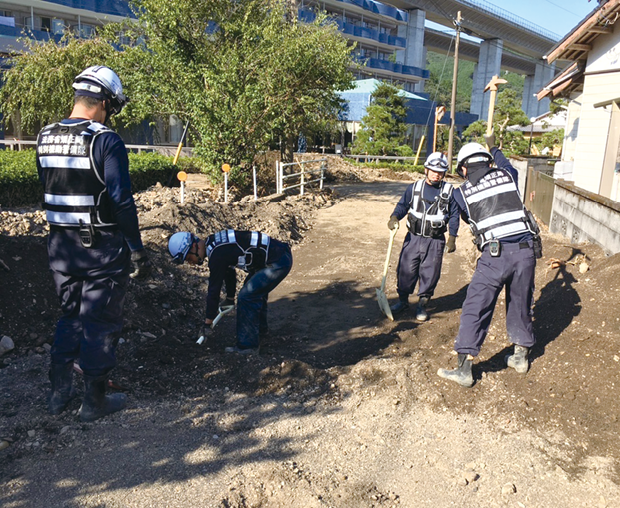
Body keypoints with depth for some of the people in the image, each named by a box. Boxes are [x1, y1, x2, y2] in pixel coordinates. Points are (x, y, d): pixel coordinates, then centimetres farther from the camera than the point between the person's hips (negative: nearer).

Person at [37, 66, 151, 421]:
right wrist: (137, 251, -14)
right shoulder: (106, 141, -16)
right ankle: (95, 401, 17)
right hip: (102, 246, -6)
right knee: (101, 322, 6)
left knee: (70, 315, 21)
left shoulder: (45, 138, 7)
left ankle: (60, 392, 29)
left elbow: (50, 191, 14)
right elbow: (122, 201, -19)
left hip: (61, 245, 7)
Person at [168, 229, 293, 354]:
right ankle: (260, 329, 45)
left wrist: (208, 322, -5)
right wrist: (230, 298, 35)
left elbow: (214, 289, -15)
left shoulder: (217, 254, -21)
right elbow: (229, 271, 24)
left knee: (246, 297, -9)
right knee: (255, 289, 28)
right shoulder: (214, 242, 9)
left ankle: (248, 346, 2)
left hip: (278, 262, -11)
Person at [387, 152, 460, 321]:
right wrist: (394, 217, -14)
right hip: (413, 237, 1)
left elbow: (454, 215, 6)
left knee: (429, 274, 4)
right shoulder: (414, 188, 3)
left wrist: (452, 238, 0)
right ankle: (403, 300, 22)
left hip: (435, 242, -1)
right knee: (406, 269, 2)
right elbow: (403, 205, 7)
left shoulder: (449, 191, 1)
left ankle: (422, 303, 22)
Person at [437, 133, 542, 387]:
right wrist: (494, 149, 52)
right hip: (526, 250, 4)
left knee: (475, 309, 0)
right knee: (521, 304, 20)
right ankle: (521, 356, 36)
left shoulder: (462, 192, 4)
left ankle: (464, 368, 0)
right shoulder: (506, 175, 12)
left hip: (495, 254, -4)